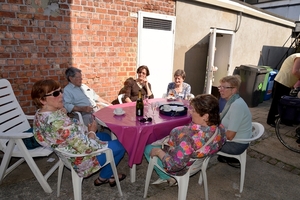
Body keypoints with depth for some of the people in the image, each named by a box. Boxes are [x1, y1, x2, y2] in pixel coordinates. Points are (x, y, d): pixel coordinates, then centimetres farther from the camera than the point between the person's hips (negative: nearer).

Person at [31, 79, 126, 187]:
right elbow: (87, 148, -33)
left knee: (106, 136, 27)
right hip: (81, 160, -9)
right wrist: (92, 131, -15)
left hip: (69, 152, 9)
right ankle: (103, 178, 26)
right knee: (119, 146, 6)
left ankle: (107, 174, 34)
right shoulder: (59, 122, -39)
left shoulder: (40, 114, -8)